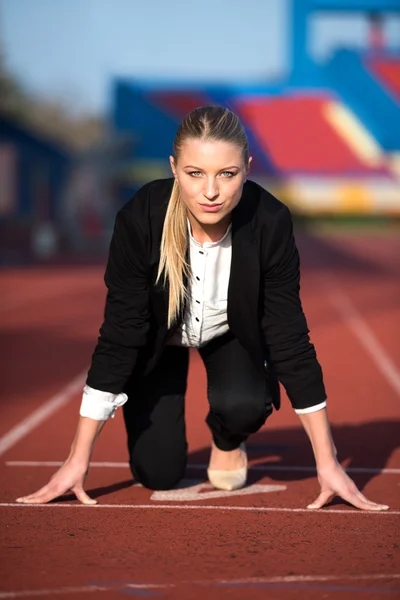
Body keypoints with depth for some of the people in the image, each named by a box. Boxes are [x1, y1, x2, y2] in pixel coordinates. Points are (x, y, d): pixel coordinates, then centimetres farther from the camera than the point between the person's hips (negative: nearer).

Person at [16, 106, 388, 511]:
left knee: (243, 406, -30)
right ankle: (160, 423, 26)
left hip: (232, 331, 0)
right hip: (159, 334, 0)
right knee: (157, 473, -9)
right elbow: (118, 335, -28)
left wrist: (327, 464, -23)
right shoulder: (141, 218, -35)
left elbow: (290, 336, -24)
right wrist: (77, 461, -28)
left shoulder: (269, 223, -33)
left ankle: (227, 442, 8)